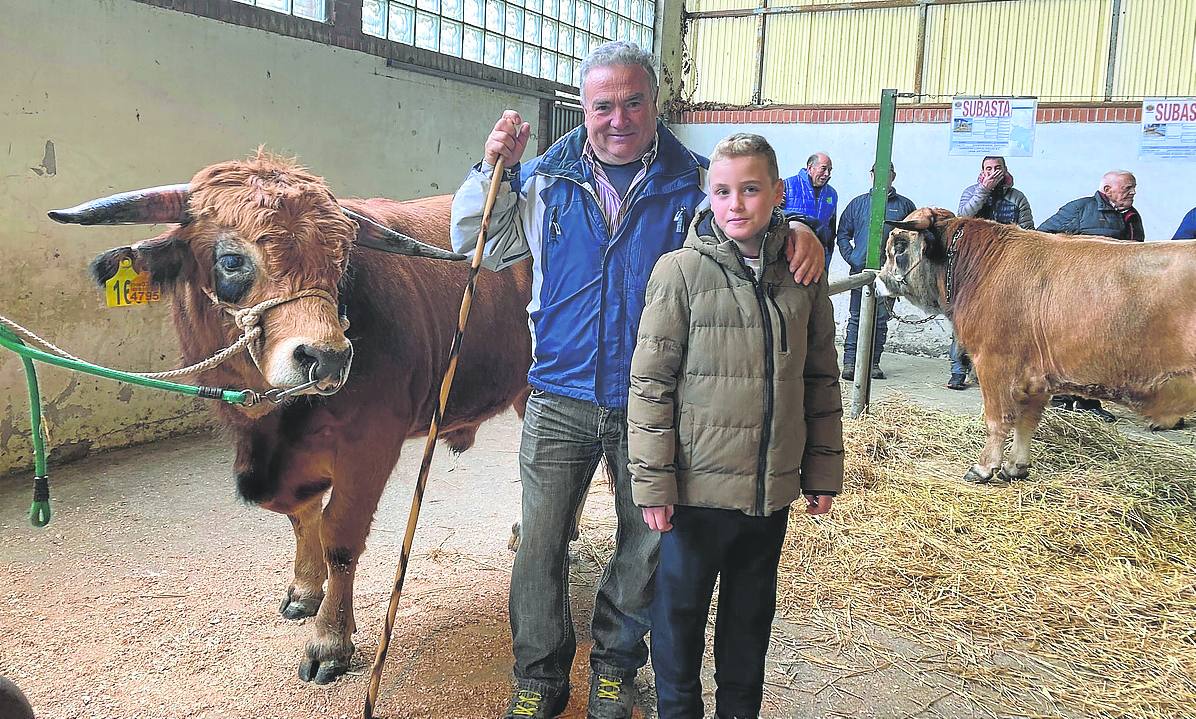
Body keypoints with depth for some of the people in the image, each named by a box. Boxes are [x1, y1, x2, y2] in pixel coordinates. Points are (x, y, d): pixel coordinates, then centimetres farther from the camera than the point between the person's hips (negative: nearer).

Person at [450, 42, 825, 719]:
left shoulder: (694, 183, 0)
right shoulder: (546, 178, 3)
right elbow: (481, 245, 7)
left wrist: (798, 231, -20)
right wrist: (494, 170, -8)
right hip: (560, 400, 1)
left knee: (646, 542, 14)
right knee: (541, 543, 7)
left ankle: (616, 664, 37)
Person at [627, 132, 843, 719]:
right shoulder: (680, 271, -10)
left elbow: (821, 380, 10)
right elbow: (650, 384, -10)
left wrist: (823, 470, 10)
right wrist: (653, 482, -12)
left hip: (772, 490, 4)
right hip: (698, 487, -3)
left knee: (751, 613, 20)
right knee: (680, 611, 12)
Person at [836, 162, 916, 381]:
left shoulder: (905, 205, 10)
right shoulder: (858, 204, 10)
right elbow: (843, 234, 10)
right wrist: (852, 259, -3)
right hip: (861, 271, -1)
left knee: (881, 319, 6)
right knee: (856, 318, -4)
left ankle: (873, 363, 13)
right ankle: (849, 362, -3)